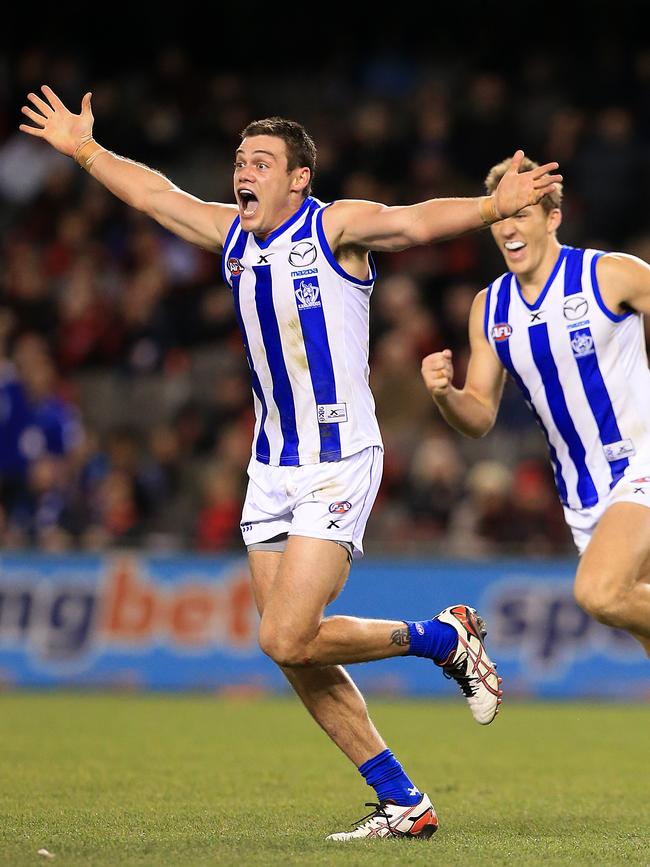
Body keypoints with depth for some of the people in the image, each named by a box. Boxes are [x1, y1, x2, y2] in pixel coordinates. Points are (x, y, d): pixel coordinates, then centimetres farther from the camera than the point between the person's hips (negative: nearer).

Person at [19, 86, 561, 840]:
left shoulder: (335, 227, -9)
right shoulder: (233, 235, 10)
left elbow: (414, 222, -24)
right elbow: (155, 193, 24)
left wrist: (491, 207, -39)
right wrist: (84, 149, 32)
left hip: (339, 464, -7)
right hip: (271, 468, 8)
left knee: (287, 639, -16)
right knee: (295, 653, 3)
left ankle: (447, 638, 5)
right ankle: (402, 803, 12)